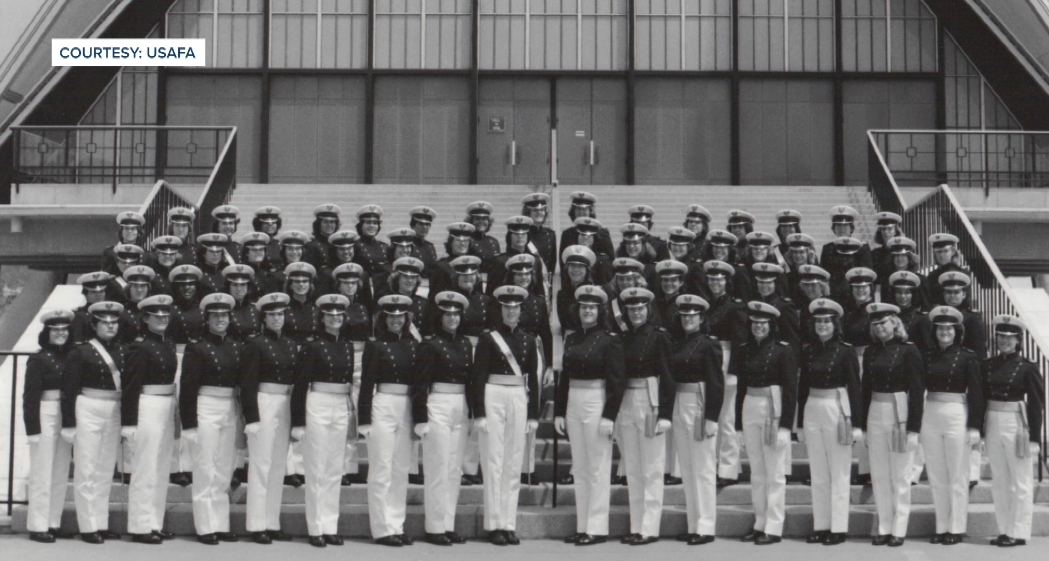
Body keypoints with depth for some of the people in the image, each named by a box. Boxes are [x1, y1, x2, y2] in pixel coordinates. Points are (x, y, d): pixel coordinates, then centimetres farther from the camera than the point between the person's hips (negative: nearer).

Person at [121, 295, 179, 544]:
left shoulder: (169, 343, 12)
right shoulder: (140, 348, -11)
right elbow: (131, 386, -14)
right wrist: (128, 422, -17)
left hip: (167, 408, 8)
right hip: (148, 409, -8)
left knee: (162, 469, 11)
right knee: (146, 469, -3)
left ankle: (156, 523, 19)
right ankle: (141, 527, 5)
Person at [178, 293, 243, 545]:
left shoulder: (237, 348, 10)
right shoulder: (197, 348, -6)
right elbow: (188, 387, -9)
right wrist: (188, 423, -13)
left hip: (230, 410, 5)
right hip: (206, 409, -5)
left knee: (225, 470, 9)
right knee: (206, 469, -1)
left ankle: (221, 525, 16)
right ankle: (206, 527, 5)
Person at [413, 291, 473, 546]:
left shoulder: (465, 344, 11)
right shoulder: (430, 345, -6)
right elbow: (419, 384, -9)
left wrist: (471, 414, 14)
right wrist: (420, 419, -14)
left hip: (461, 409, 6)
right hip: (438, 407, -6)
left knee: (455, 470, 9)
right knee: (438, 469, -2)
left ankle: (449, 525, 16)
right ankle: (435, 528, 6)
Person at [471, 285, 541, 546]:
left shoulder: (528, 339, 9)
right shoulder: (488, 338, -2)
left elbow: (533, 378, 11)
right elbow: (478, 377, -5)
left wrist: (533, 415, 7)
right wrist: (479, 414, -11)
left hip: (519, 400, 4)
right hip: (494, 399, -4)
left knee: (514, 464, 6)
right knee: (494, 463, -1)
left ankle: (509, 524, 11)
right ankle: (494, 525, 4)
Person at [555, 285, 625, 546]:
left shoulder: (610, 340, -7)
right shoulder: (571, 339, 11)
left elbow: (617, 381, -11)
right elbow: (564, 377, 13)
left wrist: (609, 416, -16)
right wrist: (559, 412, 8)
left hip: (597, 403, -6)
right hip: (574, 404, 7)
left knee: (598, 468, -1)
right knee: (579, 469, 10)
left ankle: (597, 528, 5)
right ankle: (582, 526, 17)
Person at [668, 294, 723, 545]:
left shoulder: (708, 344, -8)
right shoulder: (677, 344, 11)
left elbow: (716, 383, -12)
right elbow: (670, 376, 12)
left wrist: (711, 418, -17)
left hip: (699, 405, -7)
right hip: (679, 405, 7)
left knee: (703, 468, -2)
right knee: (687, 469, 10)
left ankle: (706, 528, 2)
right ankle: (693, 525, 17)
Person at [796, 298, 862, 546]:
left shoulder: (846, 351, -5)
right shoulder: (808, 352, 7)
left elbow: (854, 388, -6)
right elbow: (802, 389, 11)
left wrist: (856, 423, -10)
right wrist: (800, 424, 10)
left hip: (838, 410, -5)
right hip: (812, 411, 5)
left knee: (839, 473, 2)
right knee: (818, 474, 9)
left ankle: (839, 528, 8)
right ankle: (821, 526, 17)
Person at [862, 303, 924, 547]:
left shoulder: (908, 350, -6)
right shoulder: (871, 352, 8)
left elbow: (917, 390, -9)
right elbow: (866, 389, 11)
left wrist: (914, 428, -13)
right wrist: (863, 424, 7)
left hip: (901, 414, -5)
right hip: (876, 414, 5)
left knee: (899, 475, 2)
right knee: (879, 476, 8)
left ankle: (899, 530, 10)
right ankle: (884, 528, 16)